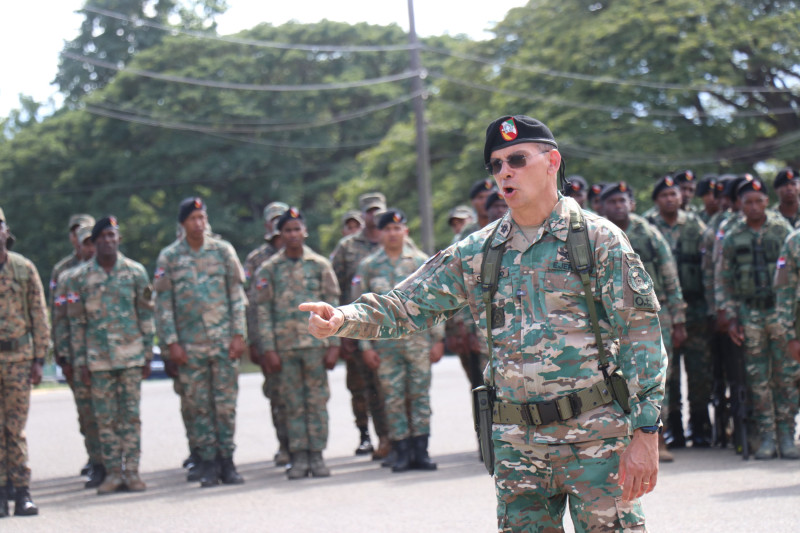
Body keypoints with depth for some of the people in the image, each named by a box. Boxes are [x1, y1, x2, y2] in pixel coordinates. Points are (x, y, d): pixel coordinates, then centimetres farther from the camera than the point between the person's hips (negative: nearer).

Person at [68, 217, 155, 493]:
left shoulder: (136, 272, 3)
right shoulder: (79, 277, 2)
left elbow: (146, 316, 6)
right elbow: (76, 323, 5)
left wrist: (148, 355, 3)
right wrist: (81, 363, 1)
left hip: (131, 356, 0)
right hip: (98, 359, 0)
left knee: (131, 416, 0)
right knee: (105, 418, 2)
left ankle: (132, 471, 5)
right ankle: (113, 473, 8)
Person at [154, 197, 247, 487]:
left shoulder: (223, 250, 5)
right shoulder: (169, 257, 3)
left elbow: (237, 295, 6)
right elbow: (163, 303, 3)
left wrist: (239, 334, -2)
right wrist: (171, 342, -4)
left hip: (224, 341, 0)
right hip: (190, 345, 0)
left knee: (226, 403, 0)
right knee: (200, 406, 3)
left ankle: (227, 460, 7)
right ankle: (208, 463, 9)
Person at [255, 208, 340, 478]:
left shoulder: (320, 265, 6)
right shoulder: (268, 270, 5)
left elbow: (332, 307, 6)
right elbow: (263, 311, 3)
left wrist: (333, 345, -2)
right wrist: (268, 349, -4)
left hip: (316, 344, 0)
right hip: (284, 346, 0)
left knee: (317, 402, 0)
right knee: (294, 404, 3)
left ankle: (317, 456, 6)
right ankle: (299, 457, 8)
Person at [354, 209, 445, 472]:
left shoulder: (421, 262, 6)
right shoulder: (368, 266, 5)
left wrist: (438, 339, 2)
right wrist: (366, 346, 0)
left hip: (418, 339, 0)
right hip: (385, 341, 0)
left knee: (420, 395, 0)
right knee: (393, 397, 1)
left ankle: (420, 451, 5)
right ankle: (401, 452, 7)